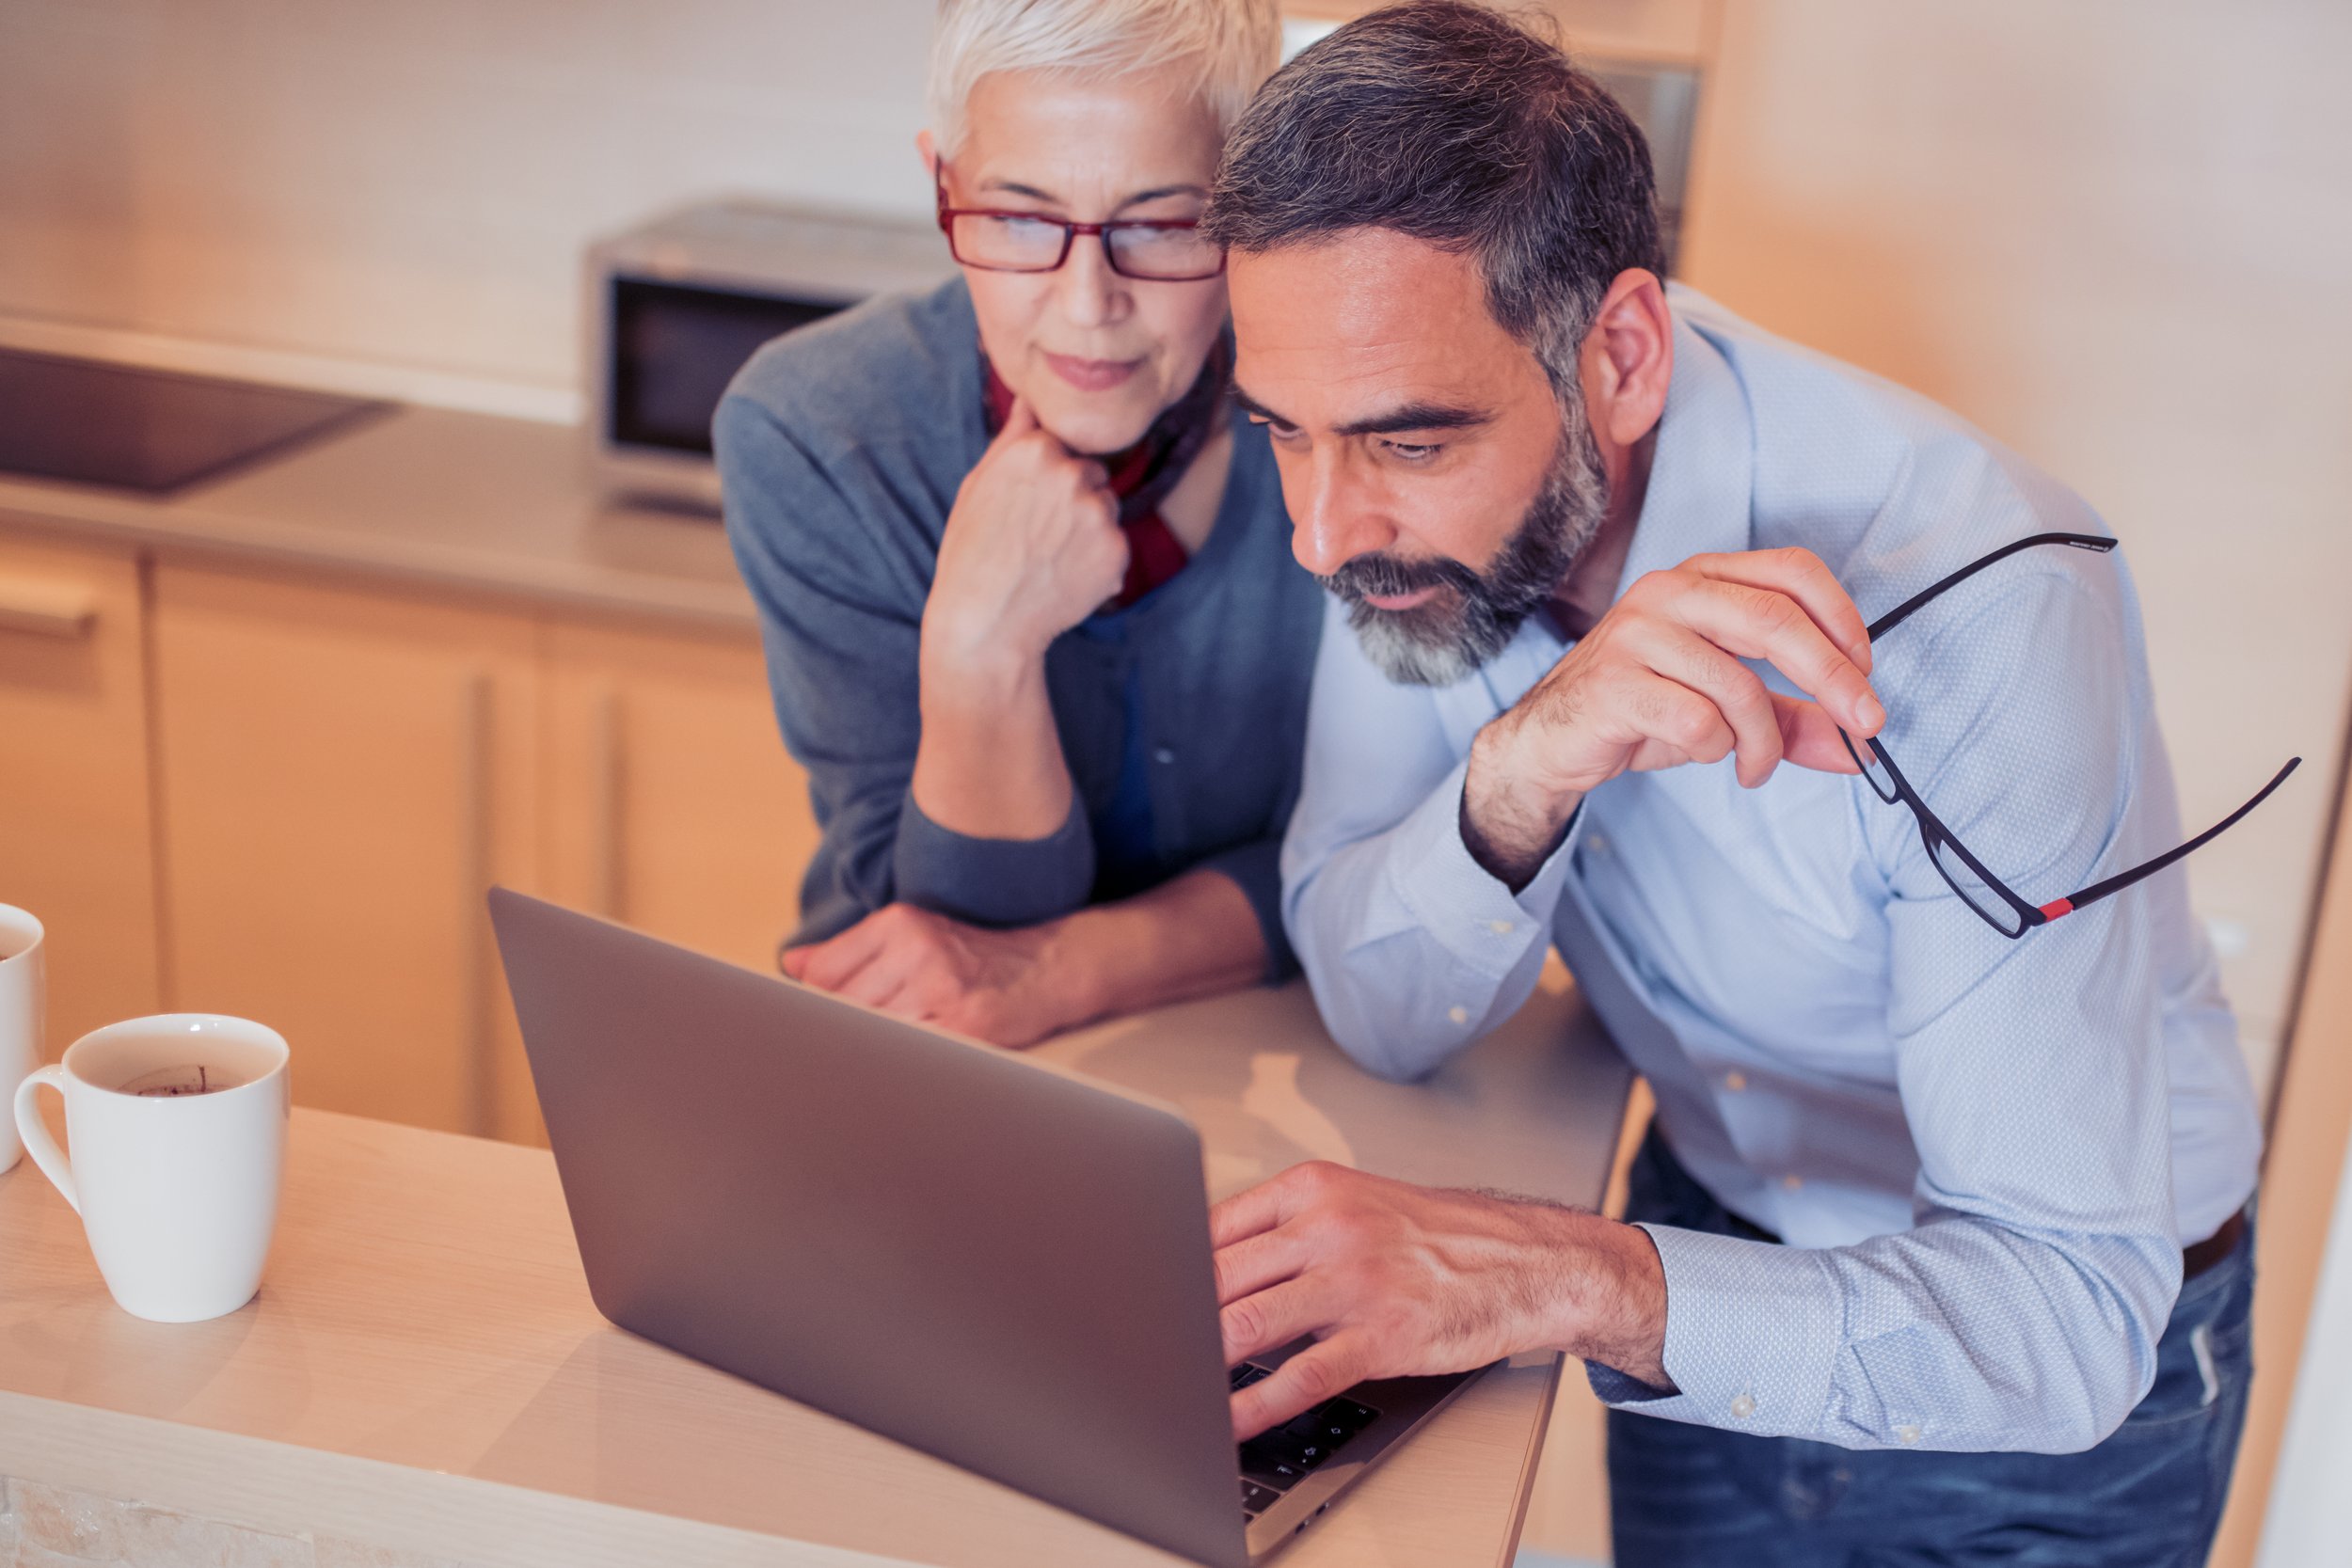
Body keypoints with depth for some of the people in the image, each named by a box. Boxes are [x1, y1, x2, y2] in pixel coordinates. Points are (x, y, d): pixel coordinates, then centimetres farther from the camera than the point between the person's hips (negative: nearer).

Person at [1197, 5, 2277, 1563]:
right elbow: (1382, 1012, -19)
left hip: (2076, 1359, -3)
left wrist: (1578, 1283, -50)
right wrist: (1524, 764, -39)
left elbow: (2064, 1312, -35)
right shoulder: (1420, 489, -19)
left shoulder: (1975, 590, -35)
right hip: (1720, 1227, 4)